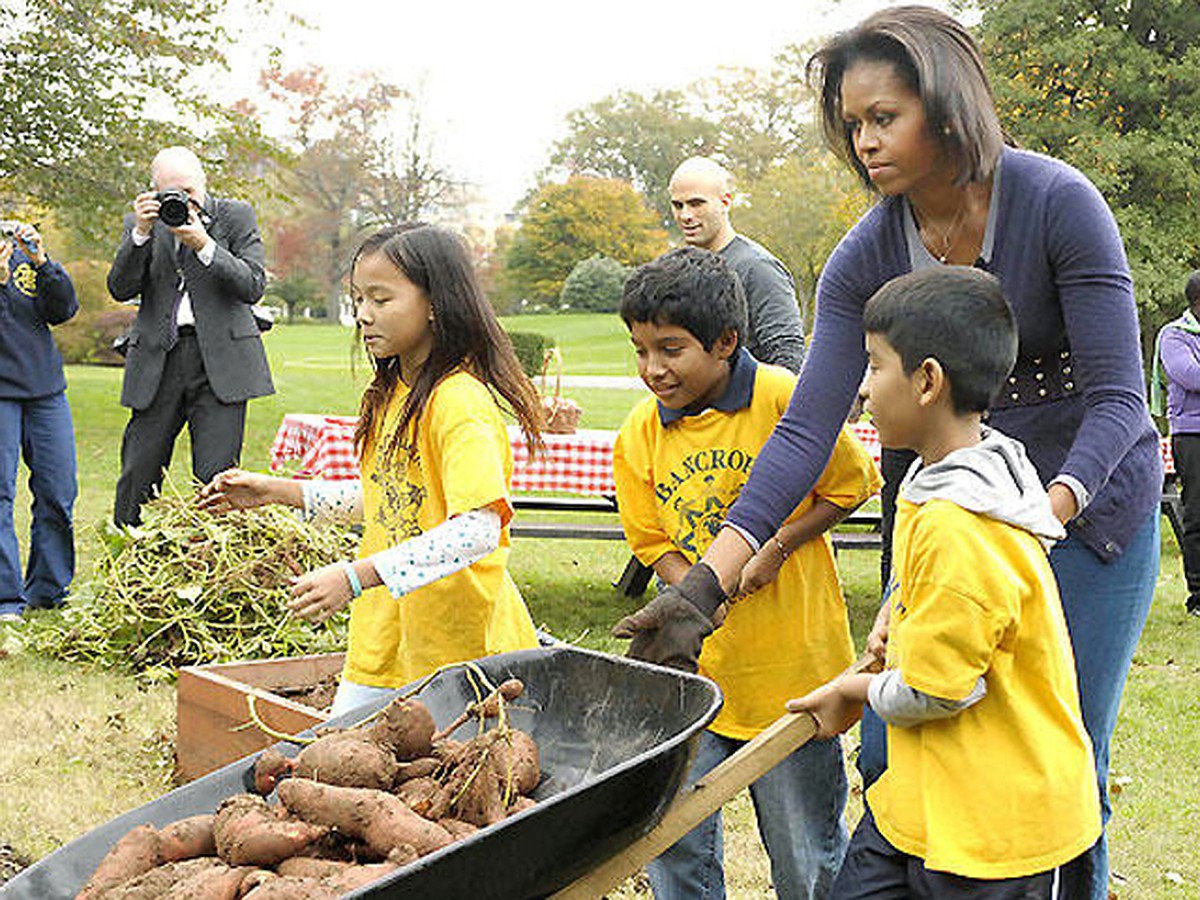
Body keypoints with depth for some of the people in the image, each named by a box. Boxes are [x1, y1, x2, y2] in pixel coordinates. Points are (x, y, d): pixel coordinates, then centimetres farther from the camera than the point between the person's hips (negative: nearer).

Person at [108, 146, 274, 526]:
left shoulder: (236, 216, 4)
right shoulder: (140, 223, 9)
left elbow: (253, 286, -6)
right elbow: (120, 289, -1)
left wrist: (204, 245, -17)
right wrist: (142, 233, -13)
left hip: (221, 361, -2)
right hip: (158, 361, 2)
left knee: (216, 477, -8)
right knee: (137, 476, 3)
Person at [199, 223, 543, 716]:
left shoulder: (461, 402, -19)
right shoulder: (390, 395, 10)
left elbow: (478, 530, -29)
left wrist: (356, 576, -35)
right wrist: (278, 490, 15)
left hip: (460, 646, -8)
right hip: (384, 641, 8)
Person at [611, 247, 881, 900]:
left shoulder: (784, 399, -13)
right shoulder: (640, 433, -2)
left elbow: (850, 486, -3)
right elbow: (652, 539, 7)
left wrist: (776, 550, -14)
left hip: (790, 657, -3)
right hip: (693, 661, 3)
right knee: (671, 835, 6)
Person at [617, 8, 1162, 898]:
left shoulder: (1058, 203, -19)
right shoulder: (868, 257, -8)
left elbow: (1117, 397, -19)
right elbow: (807, 428, -14)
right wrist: (708, 581, -23)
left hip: (1087, 500, -3)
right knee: (889, 763, 2)